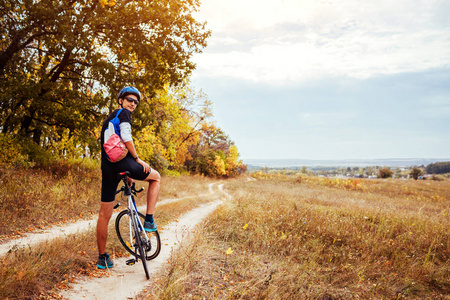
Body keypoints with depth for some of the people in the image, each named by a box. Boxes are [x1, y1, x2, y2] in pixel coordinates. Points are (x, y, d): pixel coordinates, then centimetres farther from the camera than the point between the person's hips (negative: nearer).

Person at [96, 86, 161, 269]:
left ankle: (102, 257, 19)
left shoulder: (108, 120, 31)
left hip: (107, 168, 8)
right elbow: (126, 137, -14)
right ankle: (149, 220, 8)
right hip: (123, 162, -8)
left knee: (104, 214, 10)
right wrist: (137, 159, -6)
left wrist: (126, 174, 31)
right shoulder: (123, 113, 4)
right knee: (156, 177, 18)